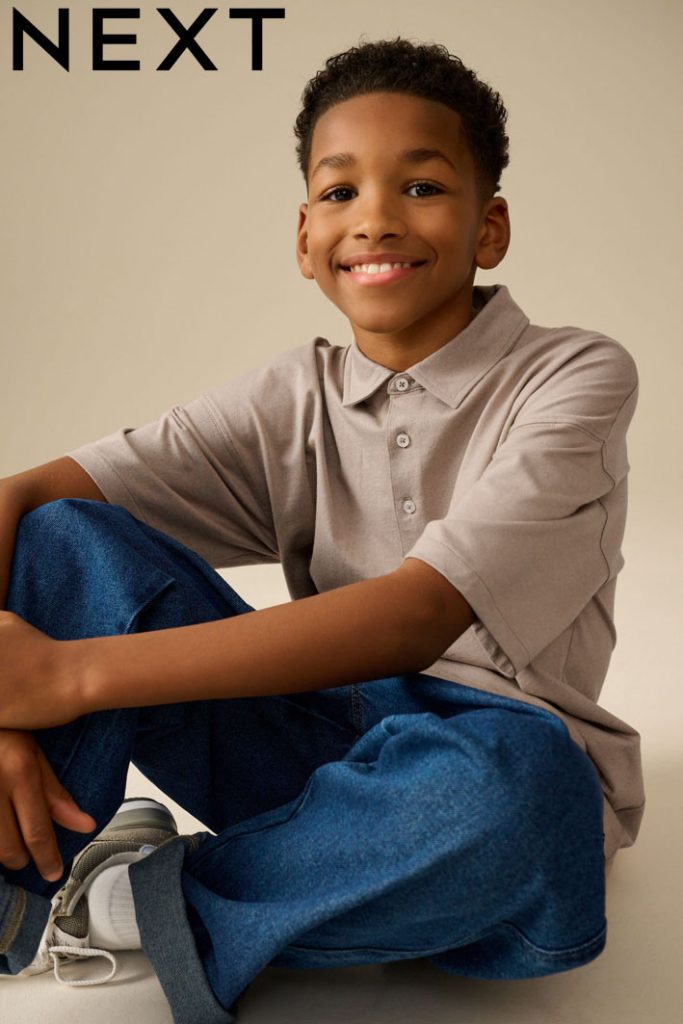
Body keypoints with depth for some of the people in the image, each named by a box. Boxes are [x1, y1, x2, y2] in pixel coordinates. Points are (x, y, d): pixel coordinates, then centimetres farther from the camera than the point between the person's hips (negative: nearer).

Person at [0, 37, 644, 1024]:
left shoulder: (576, 377, -10)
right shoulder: (293, 400, 2)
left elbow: (417, 619, -24)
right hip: (322, 734, 3)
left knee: (501, 786, -41)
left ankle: (116, 903, -17)